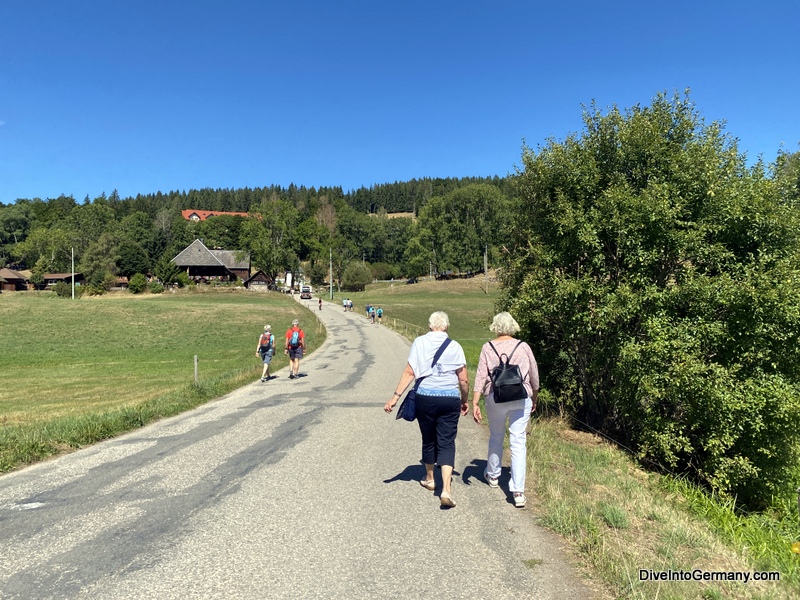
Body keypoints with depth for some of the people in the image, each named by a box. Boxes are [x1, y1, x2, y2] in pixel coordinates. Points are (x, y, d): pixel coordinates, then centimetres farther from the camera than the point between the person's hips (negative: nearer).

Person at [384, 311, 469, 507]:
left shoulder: (420, 342, -1)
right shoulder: (455, 346, 1)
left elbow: (409, 373, -7)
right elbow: (464, 379, 1)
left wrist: (395, 397, -5)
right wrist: (464, 401, 16)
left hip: (425, 397, 0)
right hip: (450, 399, 0)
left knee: (428, 440, 18)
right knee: (446, 443, 4)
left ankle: (429, 479, 37)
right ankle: (446, 489, -6)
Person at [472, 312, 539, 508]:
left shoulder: (488, 347, -2)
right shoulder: (523, 347, 1)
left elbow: (480, 377, -6)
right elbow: (534, 376, 8)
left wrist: (475, 404, -4)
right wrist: (534, 399, 22)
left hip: (495, 398, 0)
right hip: (521, 399, 0)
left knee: (495, 438, 21)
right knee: (518, 444, 1)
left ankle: (492, 475, 40)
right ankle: (518, 492, -2)